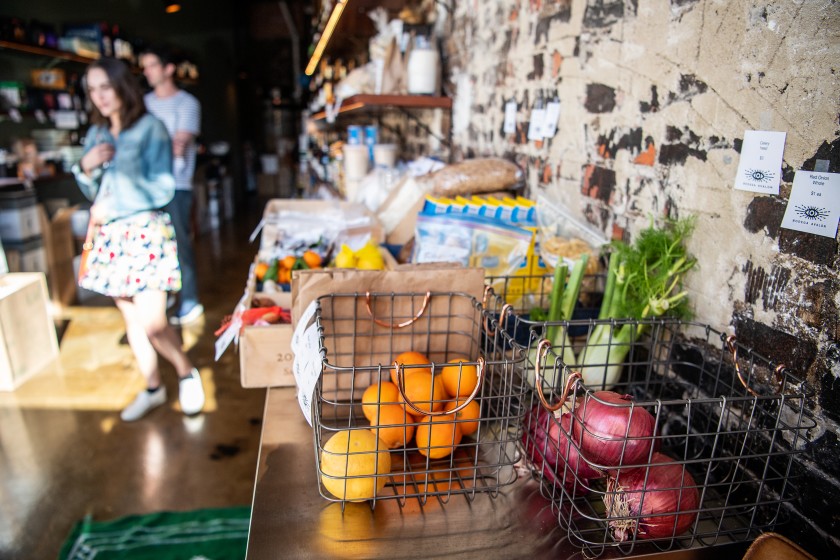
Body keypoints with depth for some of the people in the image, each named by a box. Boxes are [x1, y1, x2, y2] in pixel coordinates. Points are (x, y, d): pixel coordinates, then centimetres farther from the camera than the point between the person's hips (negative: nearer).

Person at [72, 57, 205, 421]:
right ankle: (153, 388, 27)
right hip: (109, 236, 6)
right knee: (131, 319, 12)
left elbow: (162, 189, -13)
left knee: (152, 324, -11)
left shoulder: (150, 129, -6)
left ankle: (187, 373, 16)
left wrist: (112, 208, -12)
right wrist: (86, 167, -5)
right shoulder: (96, 134, 12)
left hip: (146, 231, -6)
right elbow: (93, 193, 15)